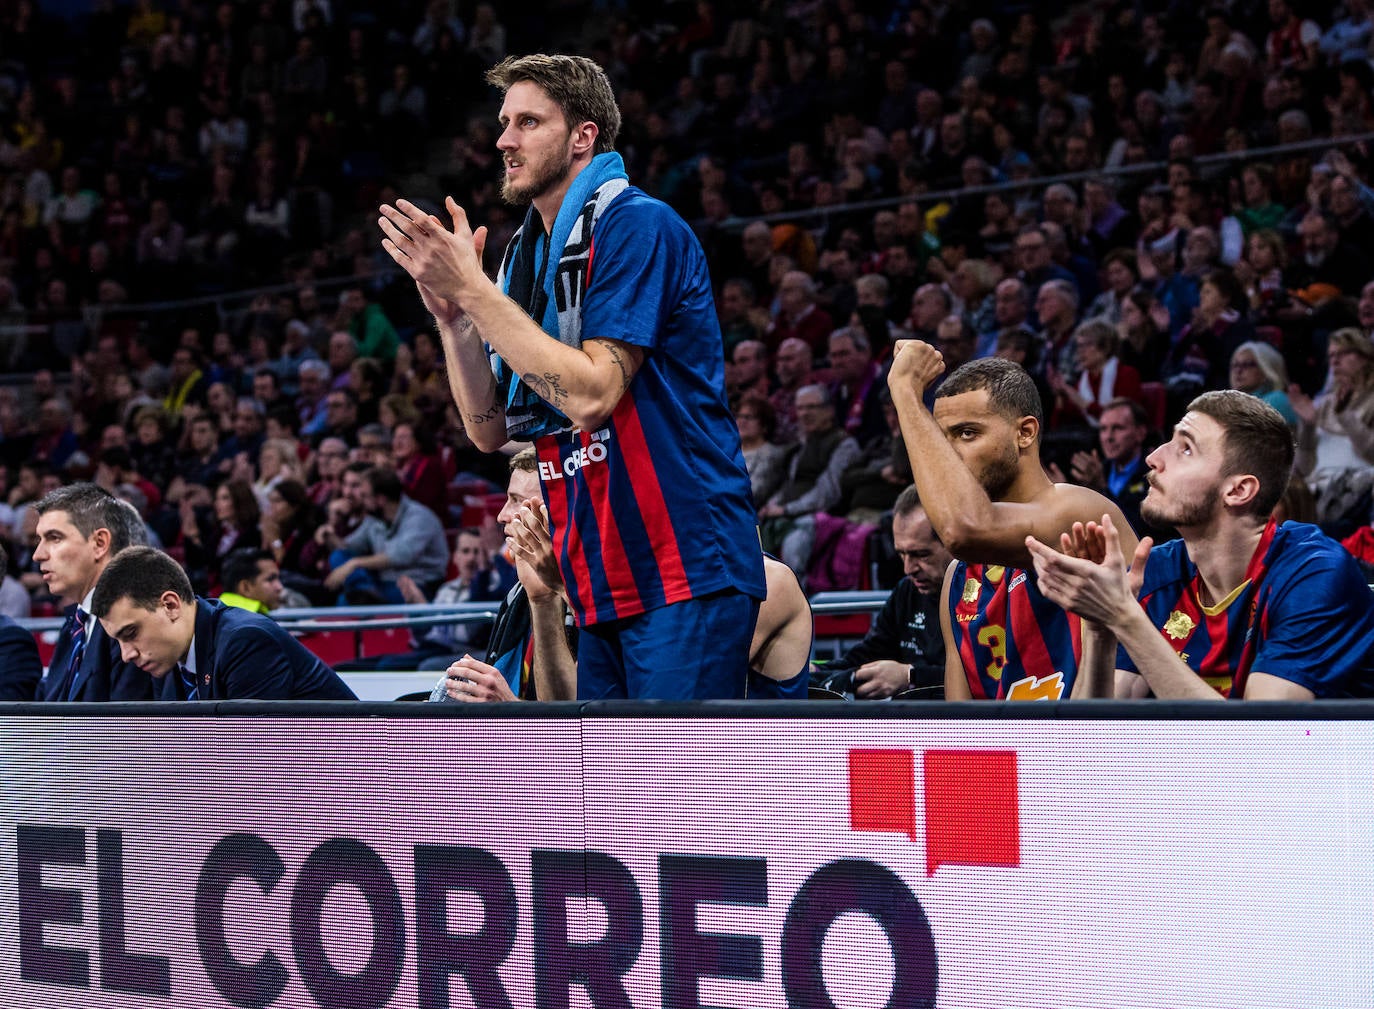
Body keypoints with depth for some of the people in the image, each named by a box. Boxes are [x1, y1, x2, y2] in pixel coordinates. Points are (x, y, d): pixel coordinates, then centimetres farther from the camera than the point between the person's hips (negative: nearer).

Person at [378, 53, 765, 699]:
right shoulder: (525, 255, 15)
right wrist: (451, 314, -3)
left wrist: (473, 287, -16)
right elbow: (490, 430, 12)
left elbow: (592, 393, -19)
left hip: (685, 576, -8)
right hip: (605, 586, 8)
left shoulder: (636, 226, -9)